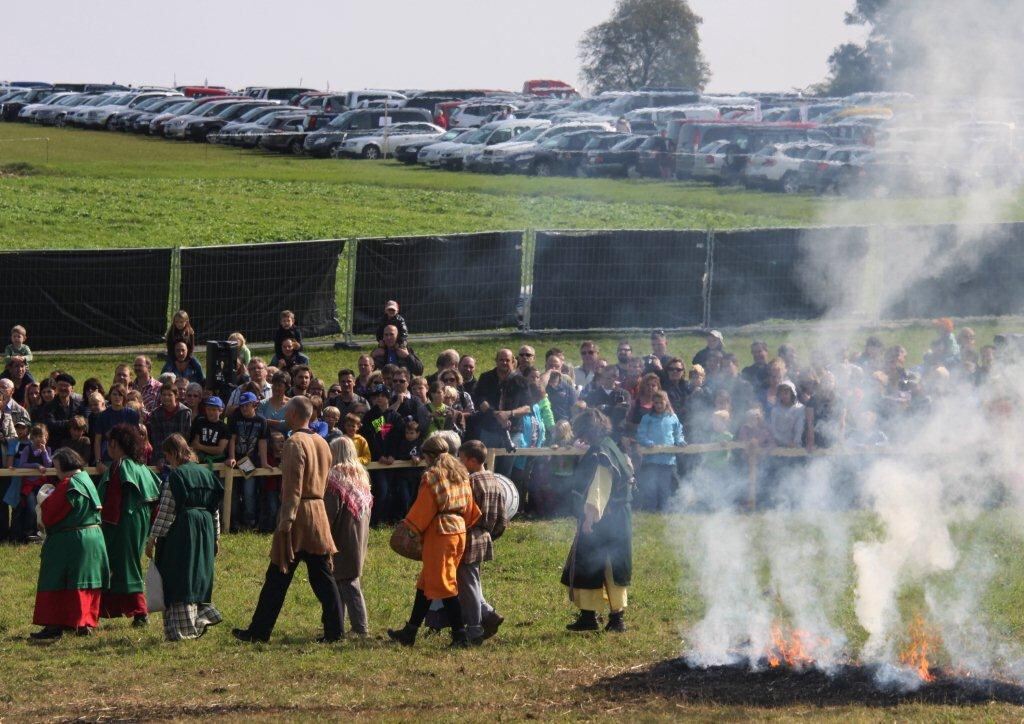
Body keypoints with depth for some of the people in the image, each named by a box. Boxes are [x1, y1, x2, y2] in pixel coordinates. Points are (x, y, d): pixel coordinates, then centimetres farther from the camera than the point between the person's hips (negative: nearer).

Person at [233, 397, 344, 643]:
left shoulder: (295, 443, -13)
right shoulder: (322, 443, 13)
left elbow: (292, 486, -18)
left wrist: (286, 520, -19)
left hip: (298, 512, -7)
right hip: (319, 512, 7)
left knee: (278, 577, -1)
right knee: (322, 575, 8)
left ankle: (259, 631, 5)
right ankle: (333, 630, 3)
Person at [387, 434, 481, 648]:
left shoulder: (431, 476, -11)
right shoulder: (461, 475, 12)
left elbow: (422, 509, -12)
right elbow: (470, 506, 14)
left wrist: (409, 531, -5)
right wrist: (467, 525, 23)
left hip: (439, 533, -9)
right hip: (459, 530, 9)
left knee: (443, 585, -4)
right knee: (426, 582, 15)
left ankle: (460, 635, -8)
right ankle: (410, 632, 21)